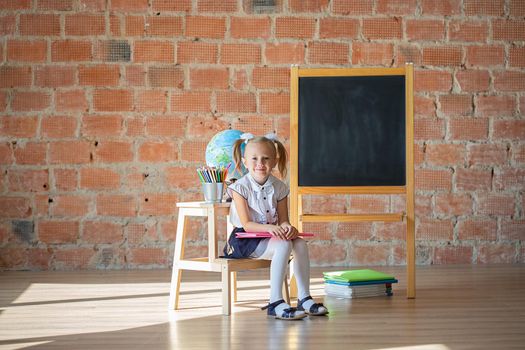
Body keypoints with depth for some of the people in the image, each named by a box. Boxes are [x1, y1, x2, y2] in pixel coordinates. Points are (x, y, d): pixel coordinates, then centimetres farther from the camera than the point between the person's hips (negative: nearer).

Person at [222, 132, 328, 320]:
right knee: (283, 245, -29)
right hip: (244, 240, -6)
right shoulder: (241, 187, -12)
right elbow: (246, 224, -17)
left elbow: (282, 220, 3)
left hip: (269, 235, 6)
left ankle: (304, 298, -11)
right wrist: (270, 228, -33)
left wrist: (287, 227, -22)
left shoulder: (279, 187, 3)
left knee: (300, 243, -18)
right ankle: (275, 303, -31)